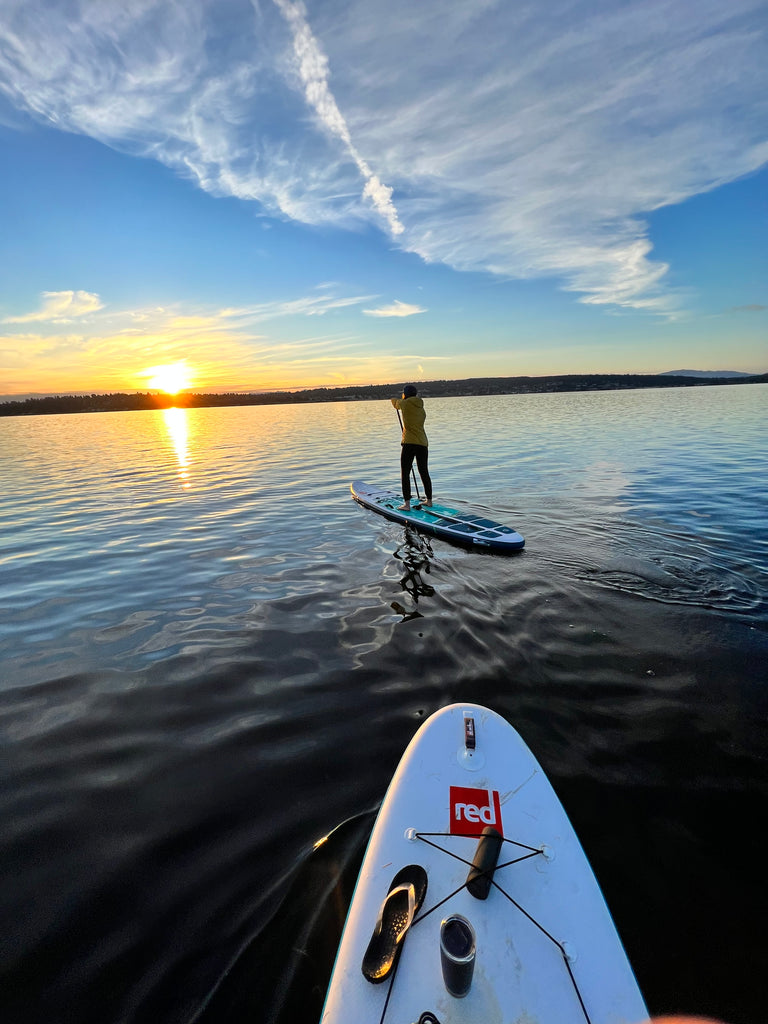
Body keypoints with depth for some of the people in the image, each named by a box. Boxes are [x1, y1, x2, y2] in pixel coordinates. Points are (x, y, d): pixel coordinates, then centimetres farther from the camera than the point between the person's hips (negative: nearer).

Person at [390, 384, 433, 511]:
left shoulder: (405, 403, -3)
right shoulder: (421, 408, 12)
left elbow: (396, 403, 19)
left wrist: (393, 399, 41)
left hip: (409, 443, -6)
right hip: (423, 443, 6)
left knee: (405, 474, -1)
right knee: (424, 473, 15)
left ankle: (407, 504, -4)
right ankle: (429, 501, 24)